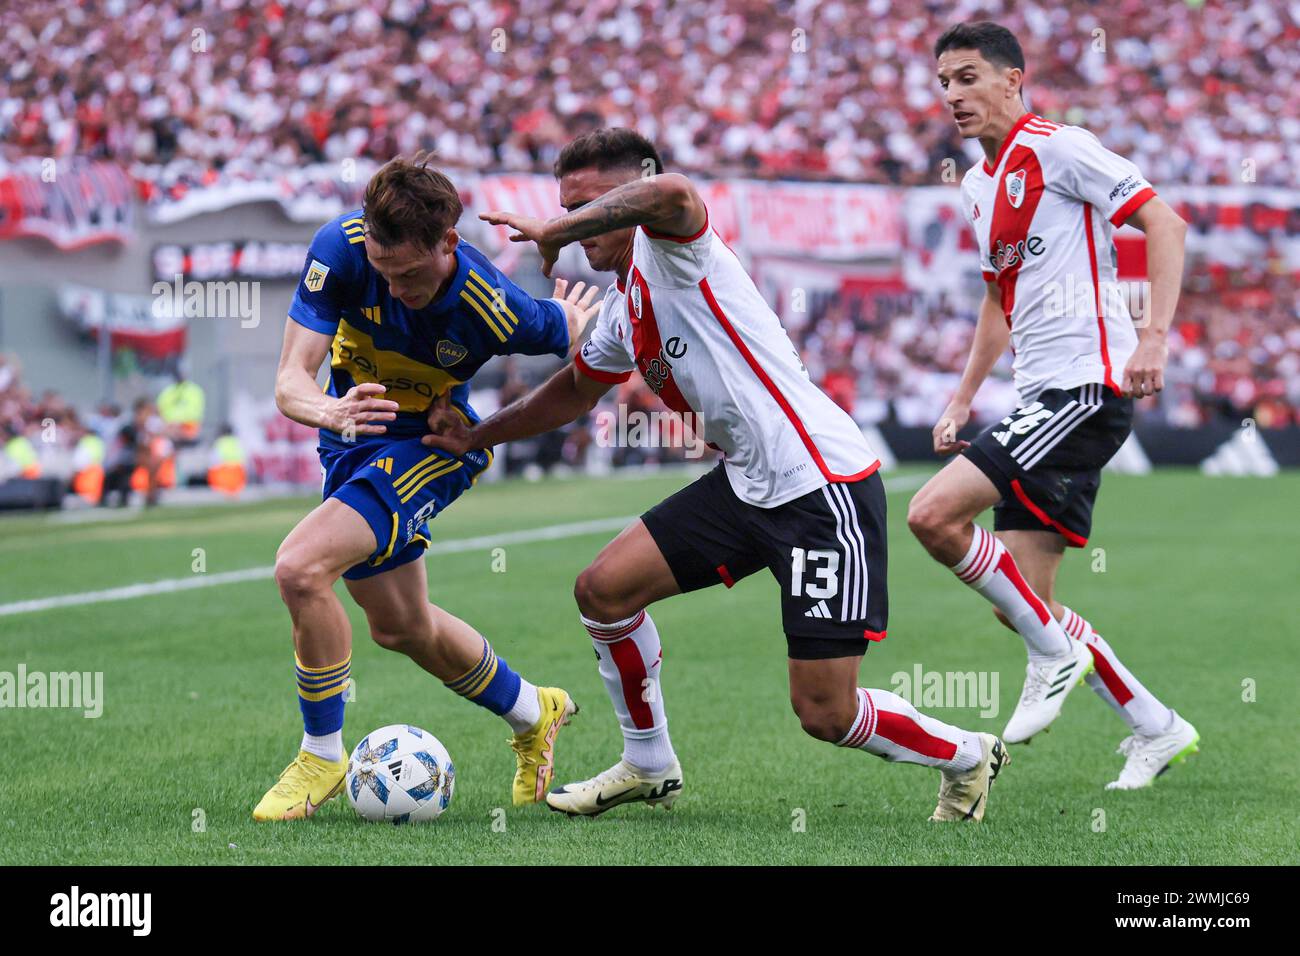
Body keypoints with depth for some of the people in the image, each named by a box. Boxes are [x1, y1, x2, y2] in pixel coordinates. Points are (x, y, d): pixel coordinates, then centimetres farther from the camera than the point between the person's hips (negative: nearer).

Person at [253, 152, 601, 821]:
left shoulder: (493, 311, -32)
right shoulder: (342, 247, -26)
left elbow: (572, 328, -10)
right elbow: (290, 381, -30)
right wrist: (332, 411, -48)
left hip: (429, 445, -5)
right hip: (353, 438, 5)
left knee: (300, 568, -26)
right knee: (401, 626, 19)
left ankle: (322, 757, -7)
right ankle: (532, 715, 45)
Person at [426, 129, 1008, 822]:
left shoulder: (669, 247, -13)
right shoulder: (622, 310, 15)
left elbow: (670, 192, -39)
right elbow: (575, 390, 34)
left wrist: (556, 231, -29)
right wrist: (477, 436, 31)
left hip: (825, 486, -9)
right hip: (745, 485, 9)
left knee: (825, 713, -8)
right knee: (603, 589, 2)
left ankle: (966, 757, 20)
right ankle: (649, 767, 21)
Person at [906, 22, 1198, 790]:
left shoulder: (1057, 148, -8)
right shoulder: (979, 186, 19)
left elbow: (1164, 222, -13)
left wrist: (1154, 336, -23)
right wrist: (963, 399, 24)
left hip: (1088, 382, -9)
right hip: (1045, 396, 9)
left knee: (933, 514, -20)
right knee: (1020, 604, 5)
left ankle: (1055, 653, -5)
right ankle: (1157, 730, 16)